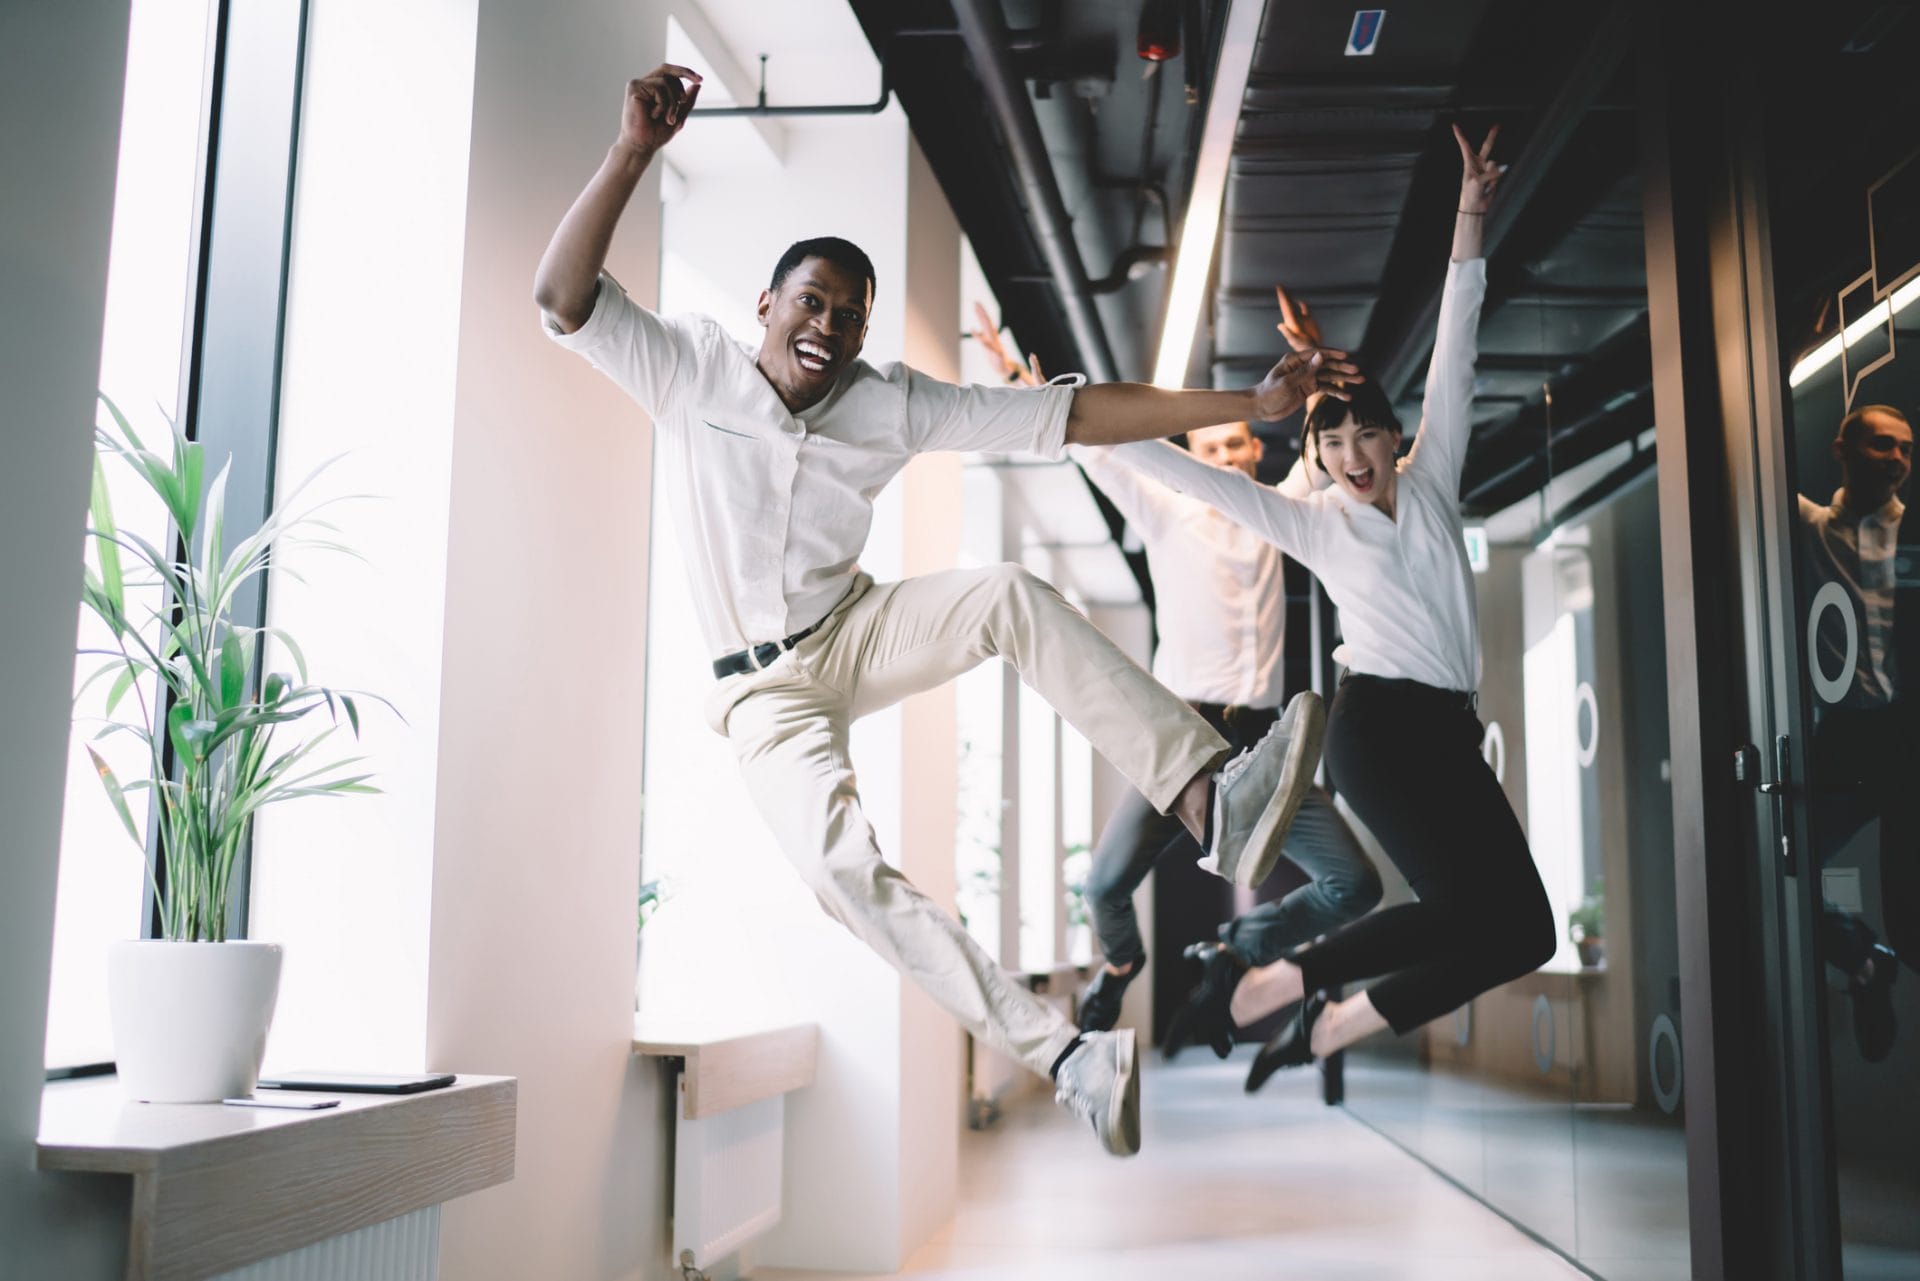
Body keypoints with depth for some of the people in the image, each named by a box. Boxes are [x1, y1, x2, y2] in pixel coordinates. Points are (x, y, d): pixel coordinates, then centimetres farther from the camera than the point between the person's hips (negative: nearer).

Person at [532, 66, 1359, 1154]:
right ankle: (1064, 1055, -28)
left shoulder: (895, 405, -5)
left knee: (1013, 595, -28)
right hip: (766, 689, -2)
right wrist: (636, 150, -32)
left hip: (863, 633, 2)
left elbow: (1071, 417, -9)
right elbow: (564, 297, -21)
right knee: (845, 868, -28)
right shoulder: (688, 368, -8)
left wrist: (1250, 403, -14)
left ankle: (1208, 798, -37)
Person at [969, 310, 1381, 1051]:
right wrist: (1022, 380, -4)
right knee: (1108, 880, -20)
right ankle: (1120, 965, 18)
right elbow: (1090, 447, 2)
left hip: (1261, 745, 4)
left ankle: (1227, 954, 18)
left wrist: (1317, 362, 9)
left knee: (1355, 884, -4)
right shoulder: (1166, 515, 7)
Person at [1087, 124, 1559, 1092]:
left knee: (1523, 932, -3)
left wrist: (1469, 221, 5)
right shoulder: (1311, 523, 7)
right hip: (1378, 726, -6)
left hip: (1453, 732, 6)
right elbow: (1190, 473, 4)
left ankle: (1329, 1026, 2)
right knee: (1466, 907, -18)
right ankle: (1262, 983, -8)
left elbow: (1453, 356, 10)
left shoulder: (1431, 481, 15)